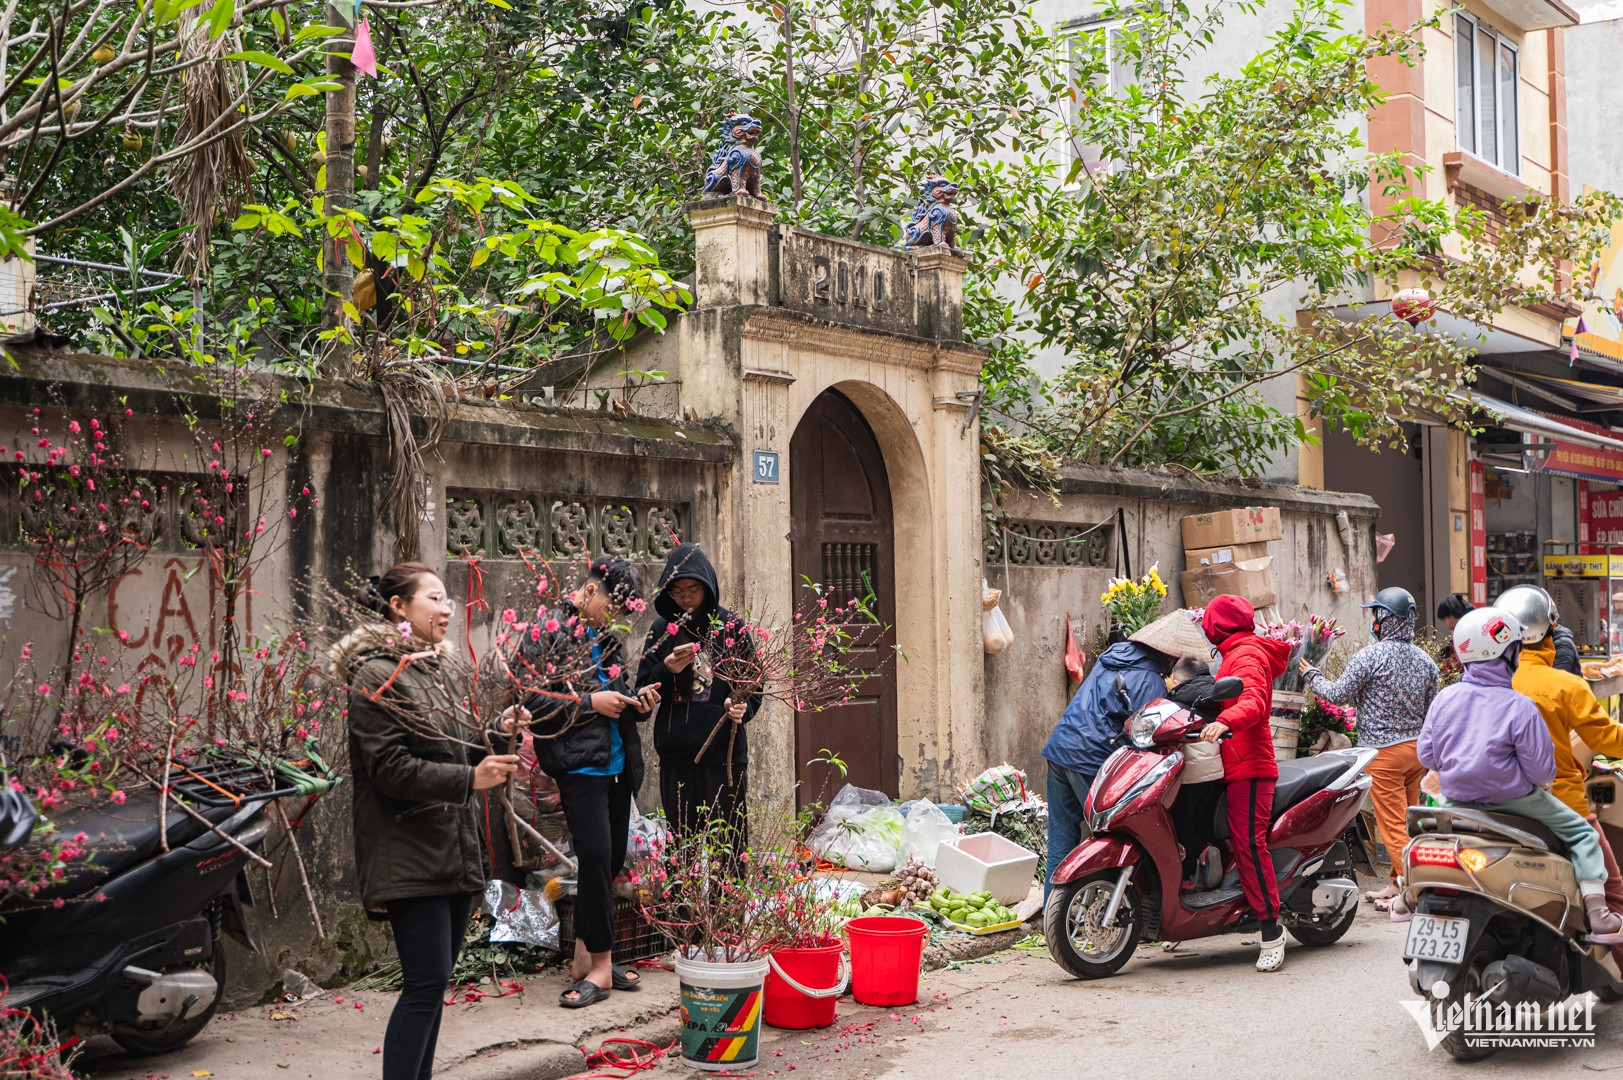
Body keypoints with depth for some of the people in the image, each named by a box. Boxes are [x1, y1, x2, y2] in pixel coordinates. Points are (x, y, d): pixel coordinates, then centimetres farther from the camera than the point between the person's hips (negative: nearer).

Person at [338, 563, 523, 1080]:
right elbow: (390, 768, -18)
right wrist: (468, 779, -22)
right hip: (411, 856, -9)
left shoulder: (437, 674, 19)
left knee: (433, 981, 11)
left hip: (453, 853, 9)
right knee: (427, 983, -13)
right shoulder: (378, 676, -9)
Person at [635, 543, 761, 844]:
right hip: (677, 755, 2)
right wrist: (666, 670, -12)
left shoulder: (731, 627, 4)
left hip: (724, 754, -2)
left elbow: (754, 687, 6)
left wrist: (742, 709, -15)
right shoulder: (663, 630, 9)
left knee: (728, 841, -4)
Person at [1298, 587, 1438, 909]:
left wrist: (1311, 676, 7)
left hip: (1383, 750, -7)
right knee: (1407, 820, 15)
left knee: (1392, 823, -5)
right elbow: (1431, 710, 14)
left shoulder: (1370, 656, -13)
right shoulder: (1425, 660, 8)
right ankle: (1398, 884, 24)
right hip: (1417, 748, 7)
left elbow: (1338, 695, -10)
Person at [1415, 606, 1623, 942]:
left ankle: (1408, 895, 36)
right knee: (1581, 832, 10)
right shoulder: (1520, 708, -17)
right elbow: (1542, 770, -17)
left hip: (1457, 797, 5)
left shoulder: (1443, 699, -4)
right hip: (1512, 798, -4)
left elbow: (1426, 756, 3)